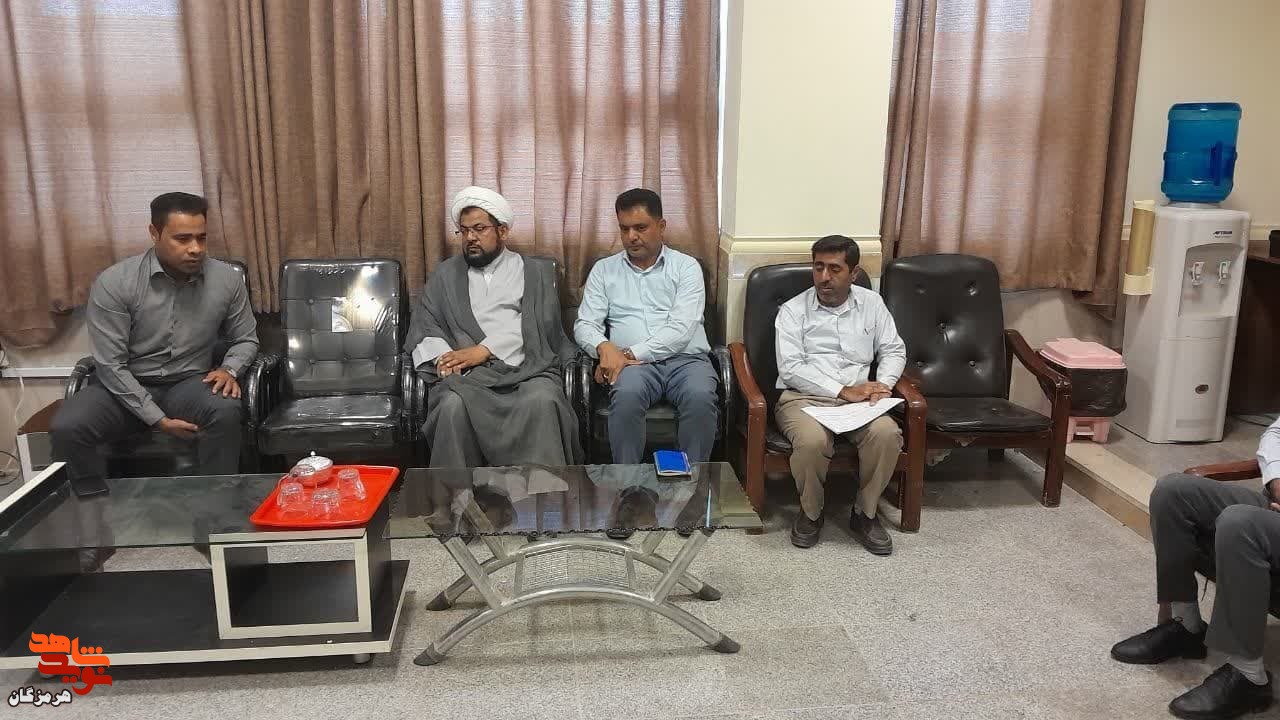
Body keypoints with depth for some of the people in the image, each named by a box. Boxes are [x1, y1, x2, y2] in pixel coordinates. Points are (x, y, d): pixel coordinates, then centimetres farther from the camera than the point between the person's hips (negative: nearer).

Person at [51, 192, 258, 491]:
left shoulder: (227, 279, -7)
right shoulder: (114, 283, -15)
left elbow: (246, 339, 8)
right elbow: (111, 364, -14)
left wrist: (229, 369, -15)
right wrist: (158, 419, -19)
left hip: (190, 382, 1)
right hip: (126, 386, 0)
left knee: (225, 411, -33)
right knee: (67, 428, -27)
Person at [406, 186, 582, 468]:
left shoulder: (536, 271, 16)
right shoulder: (445, 275, 23)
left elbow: (536, 323, 1)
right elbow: (422, 328, 16)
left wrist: (482, 350, -10)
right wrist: (442, 358, -7)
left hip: (525, 370, -1)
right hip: (465, 375, 1)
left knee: (543, 401, -34)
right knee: (453, 404, -33)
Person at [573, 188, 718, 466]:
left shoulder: (686, 266, 8)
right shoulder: (604, 269, 17)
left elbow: (681, 329, -5)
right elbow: (584, 325, 9)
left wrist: (630, 354, -14)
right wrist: (605, 347, -15)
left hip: (686, 358, -1)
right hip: (633, 362, 1)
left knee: (700, 398, -33)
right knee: (627, 396, -34)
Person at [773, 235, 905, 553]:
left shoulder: (871, 303, 14)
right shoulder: (793, 310, 2)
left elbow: (894, 350, 17)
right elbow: (790, 368, -8)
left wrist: (883, 384, -6)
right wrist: (843, 390, -16)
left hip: (857, 399, 3)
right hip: (803, 398, -3)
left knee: (887, 433, -29)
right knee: (812, 440, -36)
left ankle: (865, 513, -6)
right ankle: (811, 512, -7)